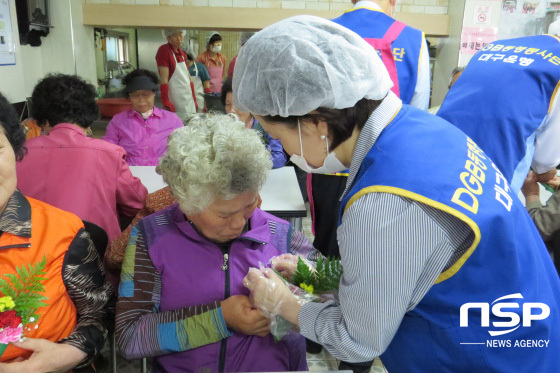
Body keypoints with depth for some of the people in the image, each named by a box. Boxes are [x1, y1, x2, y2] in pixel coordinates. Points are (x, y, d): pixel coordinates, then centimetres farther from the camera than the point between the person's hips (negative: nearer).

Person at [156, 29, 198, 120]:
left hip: (189, 100, 7)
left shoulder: (182, 53, 12)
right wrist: (166, 103, -21)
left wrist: (194, 100, 15)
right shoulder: (164, 50, -10)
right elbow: (164, 79, -16)